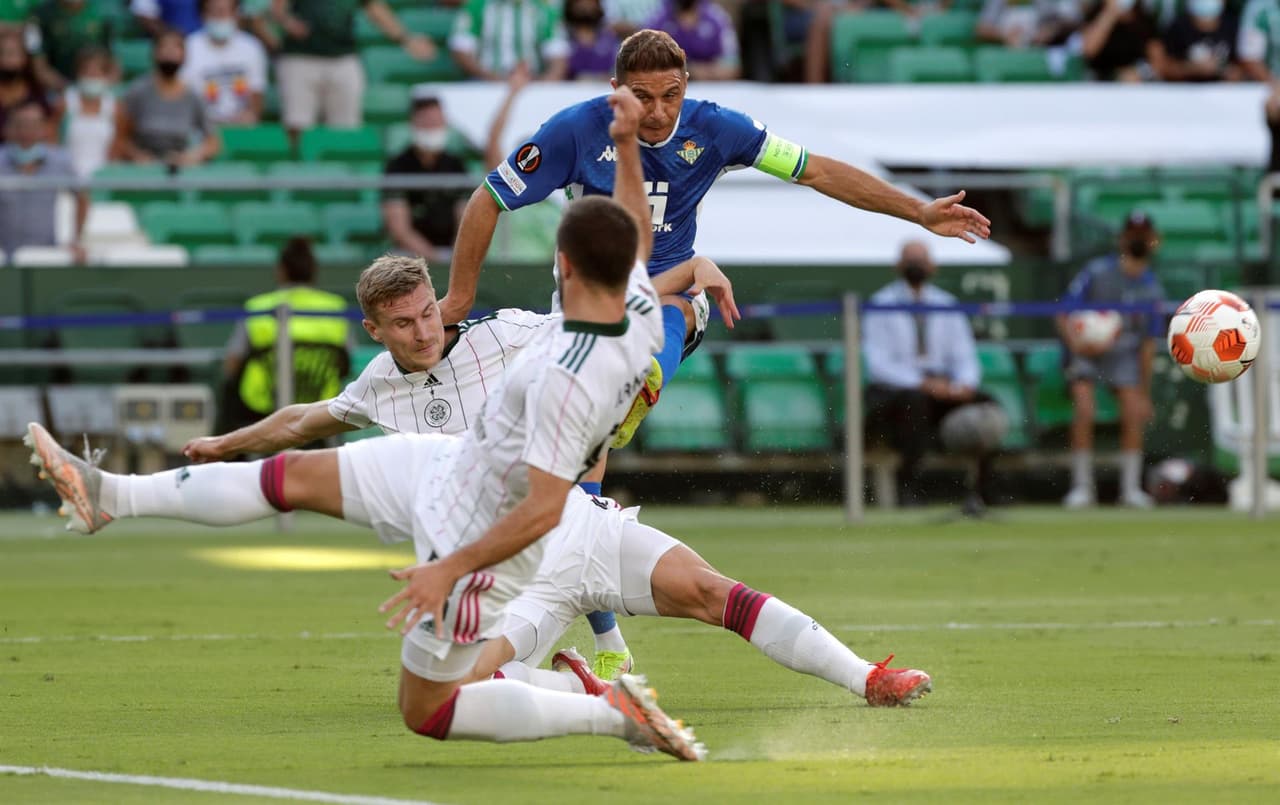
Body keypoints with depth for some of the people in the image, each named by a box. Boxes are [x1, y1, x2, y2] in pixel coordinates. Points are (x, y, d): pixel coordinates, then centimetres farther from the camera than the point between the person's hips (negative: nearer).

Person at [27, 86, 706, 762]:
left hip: (475, 541, -9)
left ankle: (612, 713, 10)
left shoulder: (566, 381, -39)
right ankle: (109, 494, 25)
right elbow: (634, 242, 11)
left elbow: (544, 509, -37)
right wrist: (628, 146, 13)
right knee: (295, 475, 14)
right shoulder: (641, 309, -13)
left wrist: (448, 571, -30)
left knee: (426, 712, 8)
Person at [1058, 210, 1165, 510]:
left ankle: (1131, 488, 1)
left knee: (1134, 416, -11)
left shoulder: (1151, 288, -4)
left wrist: (1145, 392, 4)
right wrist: (1076, 344, -31)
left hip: (1124, 353, 3)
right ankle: (1082, 487, -11)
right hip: (1085, 349, -3)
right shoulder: (1097, 271, -13)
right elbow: (1063, 313, -13)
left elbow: (1148, 342, 3)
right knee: (1084, 413, -20)